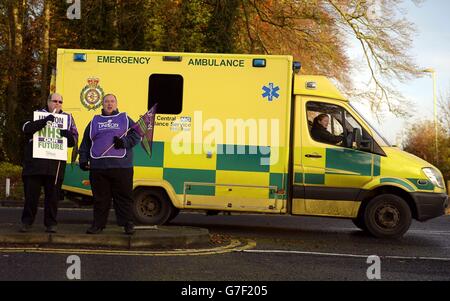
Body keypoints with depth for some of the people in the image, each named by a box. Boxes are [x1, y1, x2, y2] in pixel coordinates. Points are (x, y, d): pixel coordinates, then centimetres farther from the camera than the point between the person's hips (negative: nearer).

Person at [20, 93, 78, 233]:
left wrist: (67, 134, -12)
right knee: (31, 193, 3)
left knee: (53, 195, 5)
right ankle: (26, 222, 13)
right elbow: (26, 128, -9)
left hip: (55, 164, 2)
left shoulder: (68, 118, 16)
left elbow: (74, 139, 12)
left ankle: (51, 223, 13)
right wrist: (44, 121, -23)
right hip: (35, 162, -1)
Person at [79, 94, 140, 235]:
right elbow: (85, 143, 18)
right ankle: (98, 224, 13)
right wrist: (83, 160, 8)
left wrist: (124, 142, -11)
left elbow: (136, 135, 6)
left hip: (121, 166, -2)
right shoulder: (94, 121, 19)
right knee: (100, 198, 5)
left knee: (124, 196, -2)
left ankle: (128, 224, 5)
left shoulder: (125, 119, 14)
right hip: (98, 167, 2)